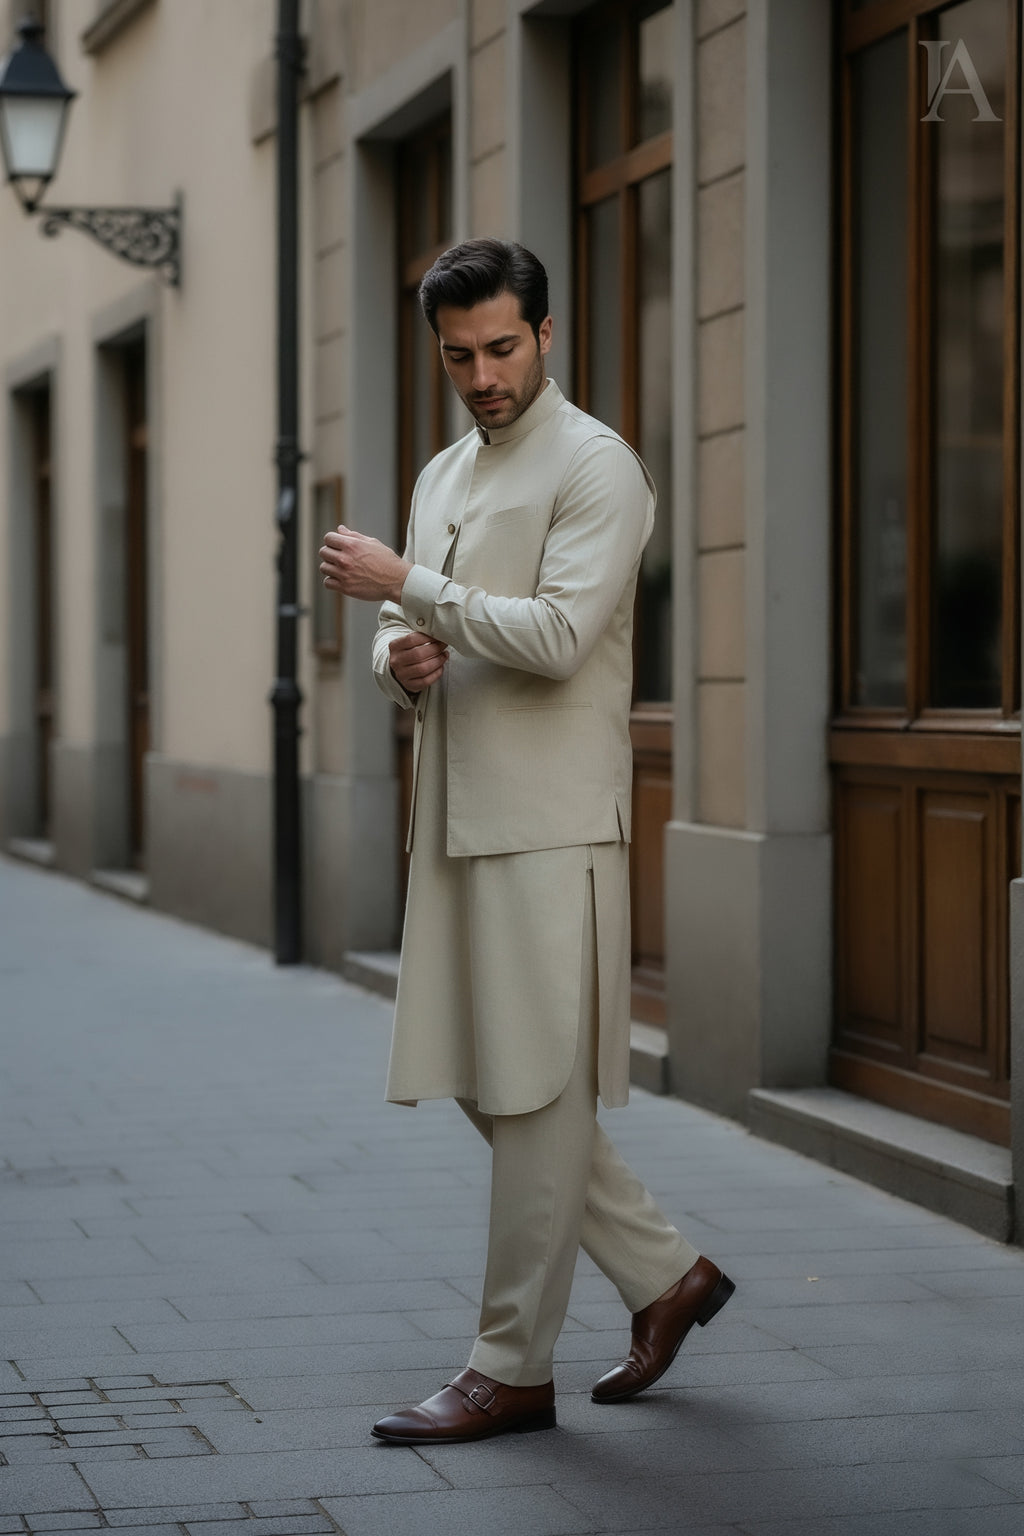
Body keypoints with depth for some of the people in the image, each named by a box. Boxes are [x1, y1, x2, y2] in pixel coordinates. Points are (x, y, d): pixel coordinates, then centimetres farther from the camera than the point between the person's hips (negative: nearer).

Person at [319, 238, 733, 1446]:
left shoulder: (597, 468, -8)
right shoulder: (443, 476, 18)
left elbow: (557, 633, -20)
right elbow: (409, 626, 24)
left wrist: (404, 586, -16)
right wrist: (400, 655, 1)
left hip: (552, 826, -9)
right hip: (456, 822, 9)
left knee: (535, 1096, -3)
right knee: (483, 1087, 12)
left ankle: (511, 1370, 4)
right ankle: (666, 1277, 25)